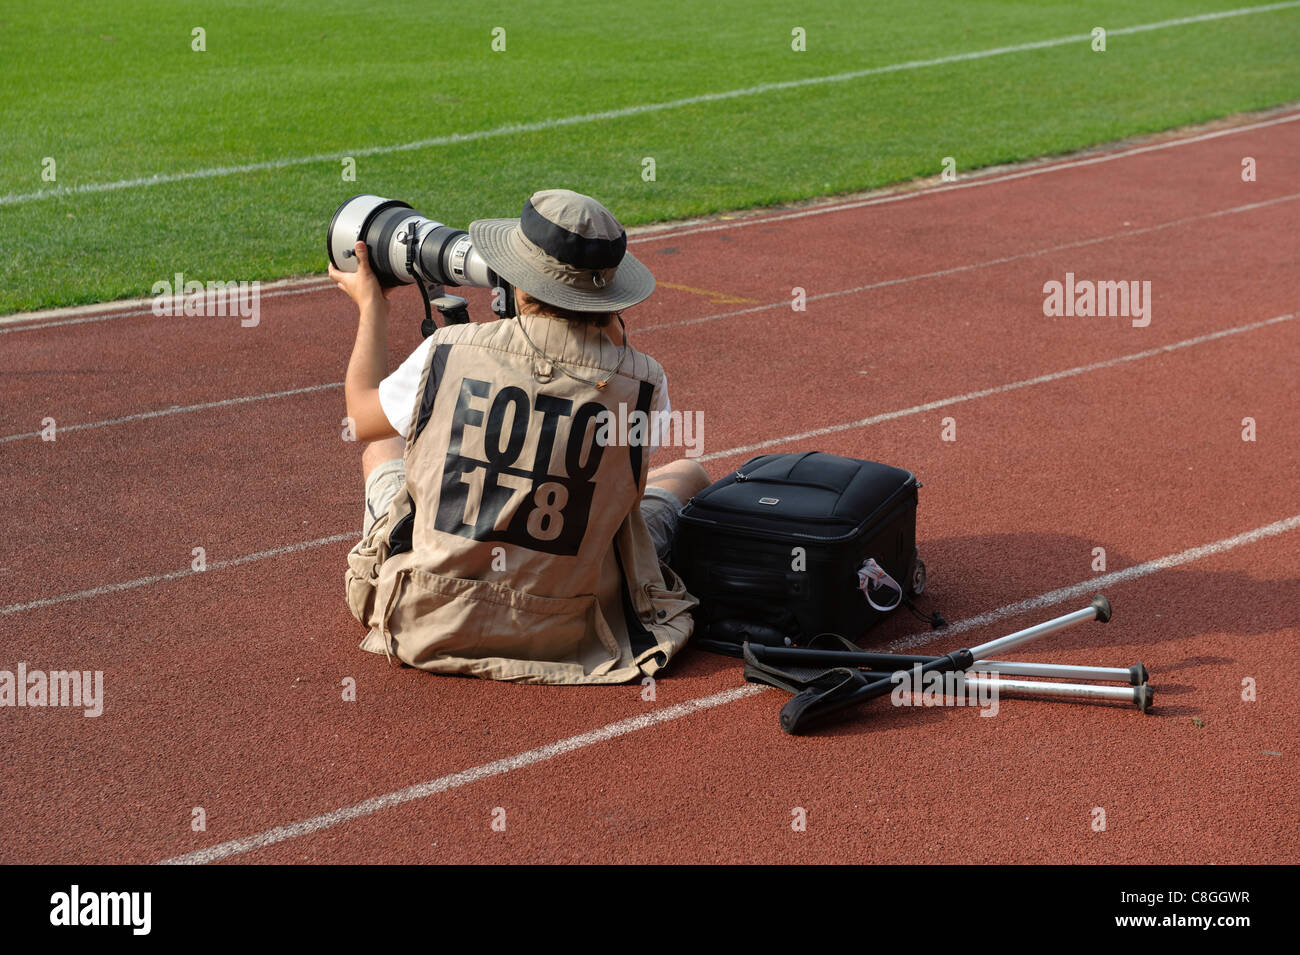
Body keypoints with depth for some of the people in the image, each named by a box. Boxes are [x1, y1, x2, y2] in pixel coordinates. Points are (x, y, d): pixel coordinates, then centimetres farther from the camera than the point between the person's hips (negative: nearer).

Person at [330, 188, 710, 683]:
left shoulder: (448, 350, -14)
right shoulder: (642, 381, -15)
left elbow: (362, 418, 7)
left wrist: (371, 308, 22)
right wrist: (615, 341, 3)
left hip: (426, 624, 1)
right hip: (564, 637, 0)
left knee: (385, 445, 30)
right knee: (687, 473, 26)